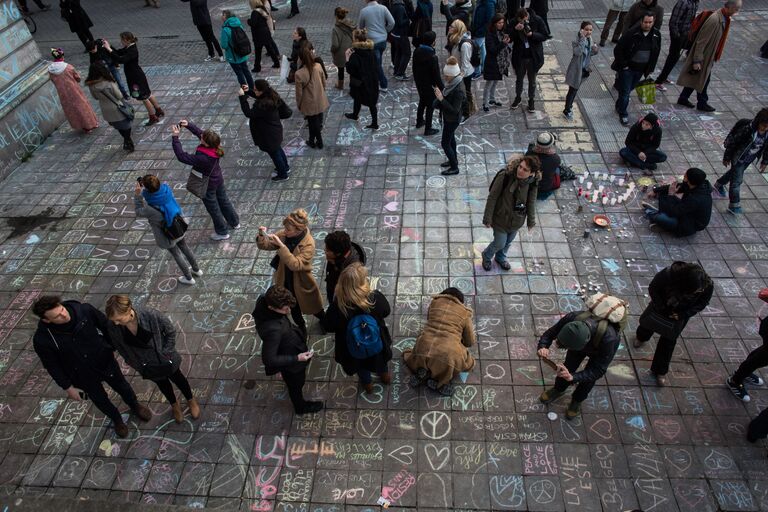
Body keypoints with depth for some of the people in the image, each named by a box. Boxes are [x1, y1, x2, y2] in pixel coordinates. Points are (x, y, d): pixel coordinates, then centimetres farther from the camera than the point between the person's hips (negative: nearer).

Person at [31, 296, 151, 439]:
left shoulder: (84, 310, -30)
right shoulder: (42, 339, -30)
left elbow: (106, 326, -10)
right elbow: (52, 366, -13)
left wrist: (113, 348, 2)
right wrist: (68, 387, -4)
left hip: (106, 361, 1)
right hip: (83, 376, -1)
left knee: (123, 387, 25)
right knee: (100, 400, 24)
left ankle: (135, 406, 59)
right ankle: (116, 419, 57)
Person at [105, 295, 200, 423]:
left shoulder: (151, 315, -36)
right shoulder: (114, 327, -27)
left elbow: (171, 331, -18)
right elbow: (118, 346, -5)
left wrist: (166, 353, -14)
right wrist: (134, 363, 2)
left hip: (164, 359, -3)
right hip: (146, 365, 3)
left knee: (177, 378, 23)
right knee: (162, 383, 28)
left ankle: (191, 400, 54)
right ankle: (174, 405, 58)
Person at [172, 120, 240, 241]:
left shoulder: (202, 158, -40)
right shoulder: (215, 145, -19)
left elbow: (181, 156, -35)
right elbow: (198, 131, -3)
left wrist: (175, 137, -34)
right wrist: (188, 125, -14)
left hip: (208, 185, -7)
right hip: (218, 179, 7)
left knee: (213, 208, 15)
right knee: (224, 201, 27)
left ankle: (222, 232, 35)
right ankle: (234, 222, 47)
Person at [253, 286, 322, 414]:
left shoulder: (263, 300, -26)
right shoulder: (272, 329, -47)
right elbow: (269, 359, -35)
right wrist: (297, 358, -30)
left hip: (288, 349, 6)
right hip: (291, 365, -6)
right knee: (296, 384, 26)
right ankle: (300, 406, 55)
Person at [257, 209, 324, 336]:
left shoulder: (308, 243, -29)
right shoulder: (284, 234, -13)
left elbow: (295, 265, -37)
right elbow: (265, 245, -6)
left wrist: (281, 245, -42)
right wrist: (262, 236, -28)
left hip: (301, 283, -4)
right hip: (286, 280, 4)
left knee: (312, 307, 21)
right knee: (294, 309, 24)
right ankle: (301, 327, 52)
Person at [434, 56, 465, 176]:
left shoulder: (458, 90, -33)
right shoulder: (453, 82, -6)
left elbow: (454, 110, -32)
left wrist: (441, 99, -34)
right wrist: (440, 94, -4)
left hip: (452, 119, -9)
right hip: (449, 117, 9)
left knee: (445, 143, 2)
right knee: (451, 138, 26)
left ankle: (454, 168, 17)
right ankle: (453, 160, 46)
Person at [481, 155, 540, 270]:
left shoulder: (533, 183, -16)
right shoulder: (505, 176, -28)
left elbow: (531, 202, -1)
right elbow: (492, 197, -20)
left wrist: (531, 221, 6)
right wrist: (488, 218, -16)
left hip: (517, 221, 4)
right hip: (501, 218, -4)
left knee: (508, 243, 25)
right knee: (499, 243, 11)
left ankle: (500, 257, 57)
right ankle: (487, 256, 45)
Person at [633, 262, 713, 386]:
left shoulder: (708, 286, -34)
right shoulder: (670, 273, -41)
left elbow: (700, 304, -13)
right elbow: (653, 287, -22)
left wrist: (682, 314, -25)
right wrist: (662, 309, -24)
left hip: (681, 313, 0)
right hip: (662, 305, 0)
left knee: (668, 341, 7)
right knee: (646, 322, 25)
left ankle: (660, 371, 26)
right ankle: (641, 336, 63)